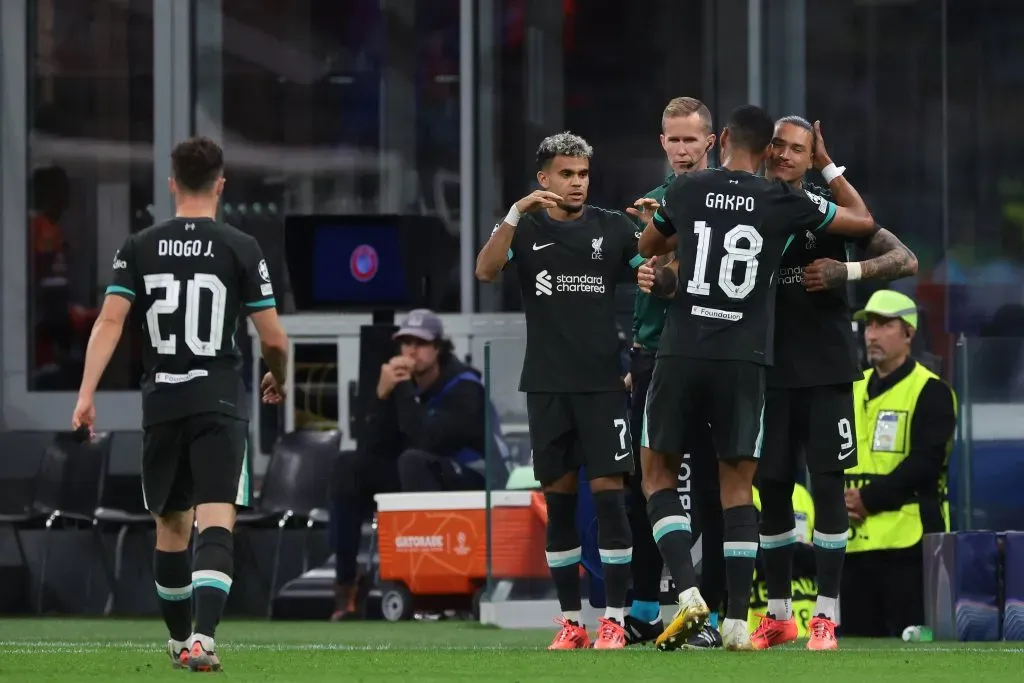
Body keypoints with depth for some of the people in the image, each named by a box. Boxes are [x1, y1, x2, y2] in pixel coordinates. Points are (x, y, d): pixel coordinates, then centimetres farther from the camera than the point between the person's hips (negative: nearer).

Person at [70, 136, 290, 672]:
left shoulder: (139, 248, 4)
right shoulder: (239, 249, -2)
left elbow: (110, 320, -5)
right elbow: (273, 337, -2)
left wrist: (87, 393, -7)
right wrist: (278, 380, 19)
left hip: (160, 405, 3)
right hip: (219, 404, -3)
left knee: (171, 527, 17)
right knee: (216, 524, -10)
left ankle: (179, 640, 29)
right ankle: (202, 639, -28)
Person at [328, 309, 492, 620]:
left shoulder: (463, 387, -16)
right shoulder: (404, 383, 2)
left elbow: (426, 440, -31)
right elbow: (372, 449, -4)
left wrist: (404, 390, -25)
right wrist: (382, 396, -16)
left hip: (469, 480, -7)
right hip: (418, 479, 7)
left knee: (412, 460, -35)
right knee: (350, 465, -6)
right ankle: (345, 585, -9)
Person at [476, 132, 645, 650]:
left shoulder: (612, 228, 6)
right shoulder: (525, 228, 5)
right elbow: (485, 270, -12)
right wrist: (517, 213, -24)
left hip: (602, 383, -1)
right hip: (547, 386, 1)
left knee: (609, 497, -8)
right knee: (558, 503, 4)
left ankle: (614, 620, -5)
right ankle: (570, 622, 10)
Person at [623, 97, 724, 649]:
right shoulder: (653, 202, 14)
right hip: (654, 354, 6)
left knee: (710, 485, -3)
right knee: (643, 484, 8)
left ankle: (715, 610, 1)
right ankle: (644, 610, 16)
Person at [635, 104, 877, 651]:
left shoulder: (686, 191, 5)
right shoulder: (784, 202, 2)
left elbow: (647, 246, 25)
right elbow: (864, 223, 16)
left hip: (681, 354, 0)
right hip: (744, 360, 0)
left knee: (657, 474, 11)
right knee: (737, 486, 8)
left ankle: (688, 593, -8)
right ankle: (737, 620, 1)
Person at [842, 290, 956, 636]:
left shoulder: (930, 392, -3)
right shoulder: (853, 391, 19)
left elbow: (926, 462, -14)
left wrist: (869, 498, -16)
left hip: (907, 539, -7)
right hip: (855, 540, 7)